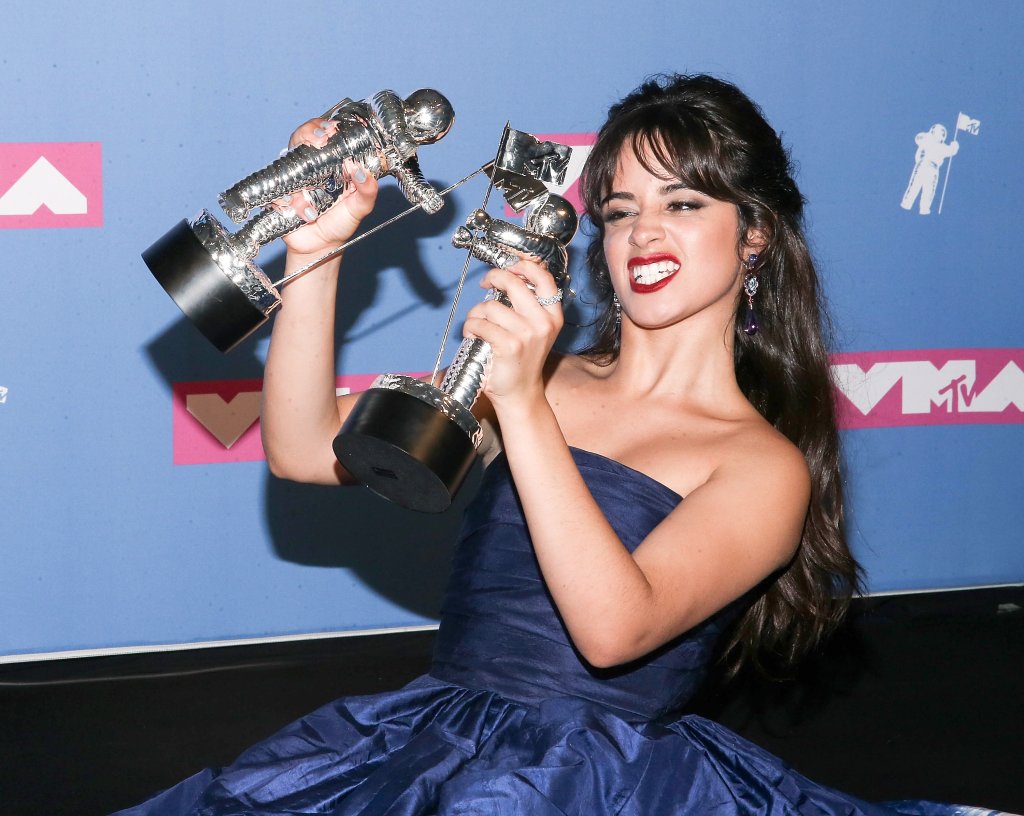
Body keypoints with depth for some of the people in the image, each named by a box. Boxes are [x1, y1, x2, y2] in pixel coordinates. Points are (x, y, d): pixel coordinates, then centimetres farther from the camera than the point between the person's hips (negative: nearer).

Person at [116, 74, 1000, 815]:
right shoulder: (534, 377, 13)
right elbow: (305, 451, 5)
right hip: (431, 736, 3)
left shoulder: (764, 465, 1)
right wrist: (315, 252, -5)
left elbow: (612, 629, -16)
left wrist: (524, 405, -22)